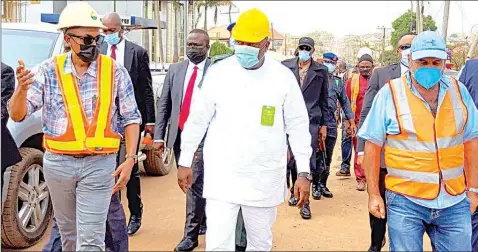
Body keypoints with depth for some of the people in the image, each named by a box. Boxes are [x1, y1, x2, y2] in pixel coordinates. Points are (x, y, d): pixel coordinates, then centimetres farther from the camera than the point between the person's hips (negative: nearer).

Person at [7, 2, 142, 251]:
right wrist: (22, 89, -25)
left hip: (99, 165, -2)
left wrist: (130, 158, -8)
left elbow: (131, 117, 1)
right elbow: (17, 115, -4)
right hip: (58, 164, 2)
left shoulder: (115, 71, -4)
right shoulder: (48, 70, -2)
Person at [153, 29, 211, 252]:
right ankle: (203, 220, 35)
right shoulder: (175, 70, 9)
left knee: (195, 185, -5)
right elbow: (164, 104, 9)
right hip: (178, 135, 6)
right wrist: (158, 136, 4)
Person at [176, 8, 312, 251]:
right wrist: (185, 161, 8)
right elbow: (198, 119, 4)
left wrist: (304, 172, -2)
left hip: (264, 178, 1)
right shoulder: (218, 72, -3)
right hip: (222, 175, 0)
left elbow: (298, 126, 1)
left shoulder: (283, 76, -4)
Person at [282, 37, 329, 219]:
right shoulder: (285, 67, 7)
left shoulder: (320, 71, 8)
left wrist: (324, 124, 8)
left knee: (308, 159, -3)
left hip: (311, 120, -1)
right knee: (293, 158, 7)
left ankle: (305, 201, 2)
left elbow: (324, 99, 11)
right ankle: (295, 190, 26)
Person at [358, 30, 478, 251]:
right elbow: (373, 146, -3)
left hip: (454, 202, 3)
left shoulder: (458, 91, 4)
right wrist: (374, 194, -3)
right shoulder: (390, 93, -6)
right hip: (406, 202, -3)